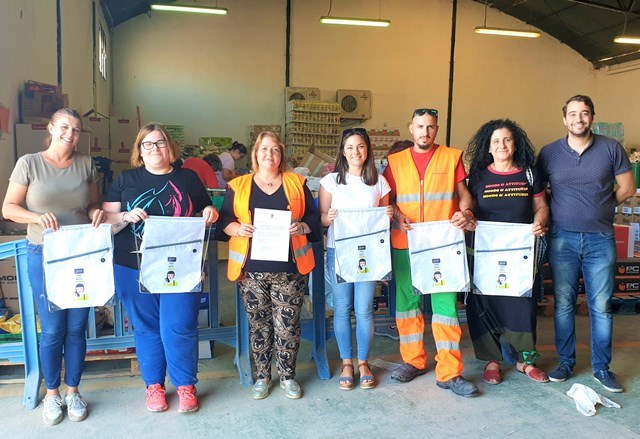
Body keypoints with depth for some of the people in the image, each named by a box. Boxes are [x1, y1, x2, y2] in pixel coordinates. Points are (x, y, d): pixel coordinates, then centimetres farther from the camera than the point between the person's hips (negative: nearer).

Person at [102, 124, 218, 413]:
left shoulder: (188, 178, 8)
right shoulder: (126, 180, 7)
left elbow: (206, 214, 15)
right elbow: (106, 221, 3)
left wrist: (210, 214, -7)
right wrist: (126, 217, -17)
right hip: (134, 268, 1)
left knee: (179, 329, -2)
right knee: (146, 328, 11)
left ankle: (185, 386, 19)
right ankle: (154, 386, 28)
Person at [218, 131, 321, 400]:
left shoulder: (297, 183, 8)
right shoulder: (238, 186, 8)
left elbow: (314, 219, 8)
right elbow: (224, 221, 7)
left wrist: (301, 227, -11)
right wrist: (238, 228, -13)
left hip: (289, 269, 0)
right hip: (252, 269, 1)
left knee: (287, 324, 3)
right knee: (258, 324, 10)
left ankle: (288, 376, 23)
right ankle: (262, 376, 27)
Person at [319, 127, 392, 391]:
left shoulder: (379, 181, 8)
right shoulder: (331, 180, 4)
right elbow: (321, 217, 3)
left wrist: (389, 215, -8)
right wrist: (329, 218, -18)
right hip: (338, 251, 0)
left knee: (364, 310, 1)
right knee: (342, 309, 5)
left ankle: (364, 362, 20)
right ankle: (346, 363, 21)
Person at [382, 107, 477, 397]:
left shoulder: (452, 157, 8)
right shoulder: (396, 161, 11)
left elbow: (463, 192, 8)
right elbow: (387, 199, 10)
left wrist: (465, 212, -12)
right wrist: (397, 217, -9)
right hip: (404, 244, 2)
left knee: (445, 304, -4)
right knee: (407, 301, 9)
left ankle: (449, 373, 5)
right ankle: (413, 361, 25)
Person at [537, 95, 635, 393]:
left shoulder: (611, 148, 3)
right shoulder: (549, 153, 4)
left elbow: (627, 187, 8)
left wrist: (601, 207, 3)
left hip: (600, 238, 0)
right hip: (562, 238, 0)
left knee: (601, 306, 4)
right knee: (563, 303, 6)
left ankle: (601, 367, 18)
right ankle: (565, 362, 20)